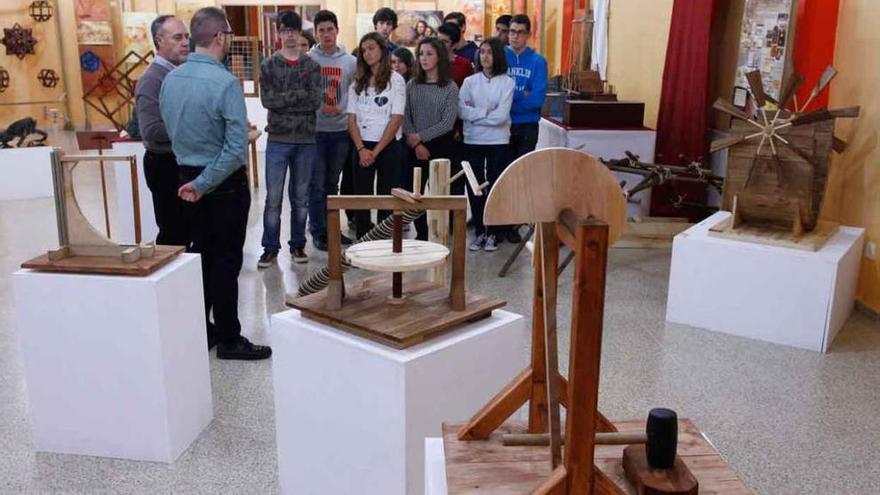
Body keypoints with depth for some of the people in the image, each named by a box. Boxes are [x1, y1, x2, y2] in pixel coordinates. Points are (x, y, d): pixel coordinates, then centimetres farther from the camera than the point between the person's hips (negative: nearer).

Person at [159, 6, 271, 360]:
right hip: (224, 182, -7)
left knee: (200, 253, 17)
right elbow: (237, 149, -24)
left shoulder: (170, 79, 1)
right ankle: (228, 340, 11)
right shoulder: (225, 83, -20)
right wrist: (204, 184, -16)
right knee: (226, 260, 2)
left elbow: (171, 130, 12)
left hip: (187, 177, 7)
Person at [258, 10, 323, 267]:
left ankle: (298, 244, 21)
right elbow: (267, 100, -9)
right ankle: (270, 248, 9)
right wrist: (301, 94, -10)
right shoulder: (268, 65, 5)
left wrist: (283, 100, -10)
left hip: (306, 139, 1)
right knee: (273, 197, -1)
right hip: (278, 139, -1)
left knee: (301, 197, 9)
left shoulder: (311, 65, 7)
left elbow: (316, 101, -7)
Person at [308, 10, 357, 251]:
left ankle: (330, 227, 25)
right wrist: (319, 106, -12)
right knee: (317, 185, 0)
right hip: (315, 130, -3)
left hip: (341, 130, 3)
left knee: (332, 183, 14)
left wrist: (348, 113, 0)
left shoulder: (350, 61, 5)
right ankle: (318, 232, 8)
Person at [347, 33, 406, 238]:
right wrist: (361, 149, -9)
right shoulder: (358, 83, 11)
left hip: (388, 146, -3)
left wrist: (376, 151, -11)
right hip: (362, 147, 3)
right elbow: (352, 119, 6)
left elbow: (396, 120, -8)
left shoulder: (396, 80, -1)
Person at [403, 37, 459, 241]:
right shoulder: (412, 85, 6)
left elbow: (447, 123, -10)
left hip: (440, 146, -3)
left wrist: (420, 136, -12)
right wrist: (417, 145, -10)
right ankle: (421, 235, 18)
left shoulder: (450, 87, -3)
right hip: (415, 148, 3)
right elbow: (405, 117, 1)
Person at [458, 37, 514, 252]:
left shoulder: (507, 82, -1)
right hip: (472, 141, 2)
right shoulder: (470, 81, 6)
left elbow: (501, 116, -12)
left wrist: (474, 114, -7)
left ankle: (492, 233, 11)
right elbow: (461, 110, -6)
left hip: (497, 142, -2)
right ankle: (479, 232, 15)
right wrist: (485, 112, -12)